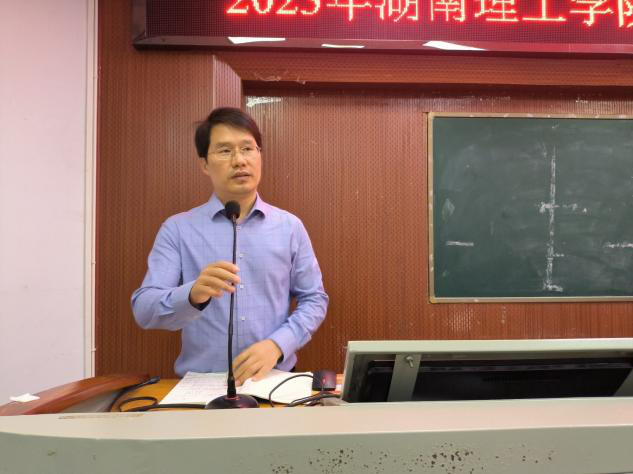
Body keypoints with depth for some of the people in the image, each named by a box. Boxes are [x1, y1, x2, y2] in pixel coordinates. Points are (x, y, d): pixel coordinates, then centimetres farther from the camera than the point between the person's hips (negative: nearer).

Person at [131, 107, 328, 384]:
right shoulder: (177, 229, 1)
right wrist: (193, 295, -25)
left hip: (274, 380, 1)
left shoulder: (290, 227, 5)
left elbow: (314, 299, 7)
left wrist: (277, 345, -10)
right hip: (200, 384, -1)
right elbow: (144, 310, -5)